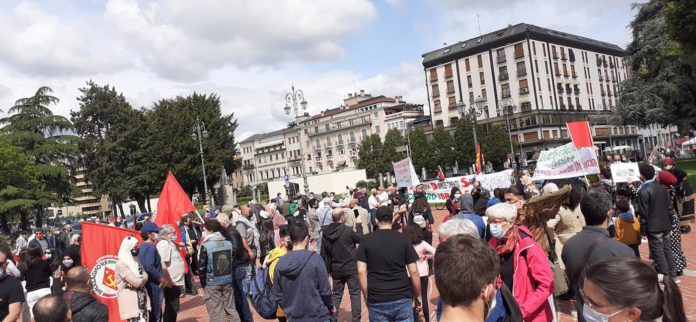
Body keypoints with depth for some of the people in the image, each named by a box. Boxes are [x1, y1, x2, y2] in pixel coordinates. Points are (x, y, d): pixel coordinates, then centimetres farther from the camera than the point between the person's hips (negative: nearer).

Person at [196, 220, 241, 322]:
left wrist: (203, 282, 5)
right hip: (228, 281, 5)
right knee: (231, 308, 15)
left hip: (212, 283, -4)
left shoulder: (205, 246, -13)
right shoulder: (229, 243, 2)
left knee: (216, 312, 4)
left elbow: (201, 267, -9)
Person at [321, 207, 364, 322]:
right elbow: (360, 239, -1)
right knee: (355, 294, 8)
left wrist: (327, 268, 11)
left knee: (336, 295, 16)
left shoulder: (326, 231, -4)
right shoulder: (348, 230, -19)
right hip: (351, 268, -4)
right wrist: (359, 225, 12)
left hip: (335, 269, 5)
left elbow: (323, 252, 2)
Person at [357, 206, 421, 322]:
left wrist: (367, 297, 3)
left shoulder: (366, 240, -1)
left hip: (376, 301, 0)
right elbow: (414, 272, -2)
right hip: (402, 299, 0)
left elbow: (361, 272, -5)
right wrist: (417, 296, 8)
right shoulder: (403, 239, 0)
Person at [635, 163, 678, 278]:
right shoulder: (662, 188, 4)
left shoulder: (643, 191, -18)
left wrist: (643, 229, -7)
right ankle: (673, 276, 24)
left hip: (654, 227, -7)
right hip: (666, 225, 7)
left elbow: (643, 213, -16)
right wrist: (669, 223, 17)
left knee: (658, 253, 2)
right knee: (667, 250, 16)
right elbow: (669, 207, 9)